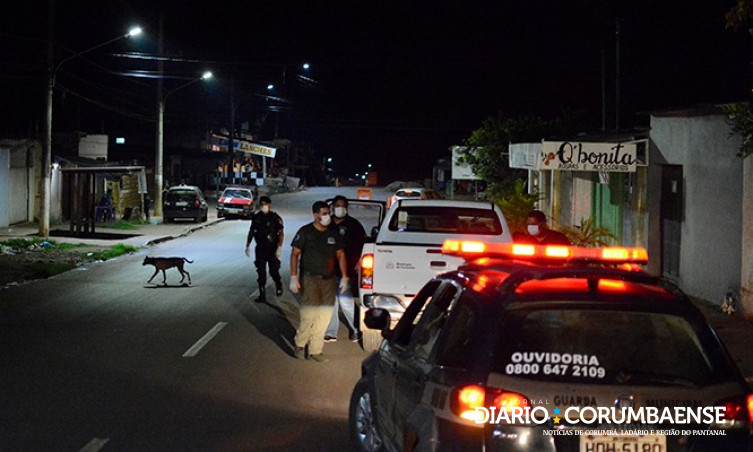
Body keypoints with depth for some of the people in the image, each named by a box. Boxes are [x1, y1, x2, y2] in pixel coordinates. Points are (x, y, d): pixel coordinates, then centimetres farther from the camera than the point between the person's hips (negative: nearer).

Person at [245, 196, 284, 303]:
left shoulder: (275, 218, -4)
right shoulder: (256, 217, 7)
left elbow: (281, 233, -6)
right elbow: (251, 232, 15)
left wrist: (279, 247, -16)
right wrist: (248, 246, 12)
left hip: (272, 249, -3)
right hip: (260, 249, 3)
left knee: (274, 271, -2)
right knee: (261, 273, -1)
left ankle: (279, 286, 31)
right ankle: (262, 296, 3)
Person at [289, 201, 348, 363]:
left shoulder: (333, 233, 8)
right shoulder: (305, 232, -4)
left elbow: (340, 255, 13)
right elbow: (295, 254, -3)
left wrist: (344, 277, 7)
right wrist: (293, 277, -10)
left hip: (328, 280, 5)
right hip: (310, 278, -5)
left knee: (324, 316, 4)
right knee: (309, 314, -12)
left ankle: (315, 350, 13)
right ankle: (300, 344, 10)